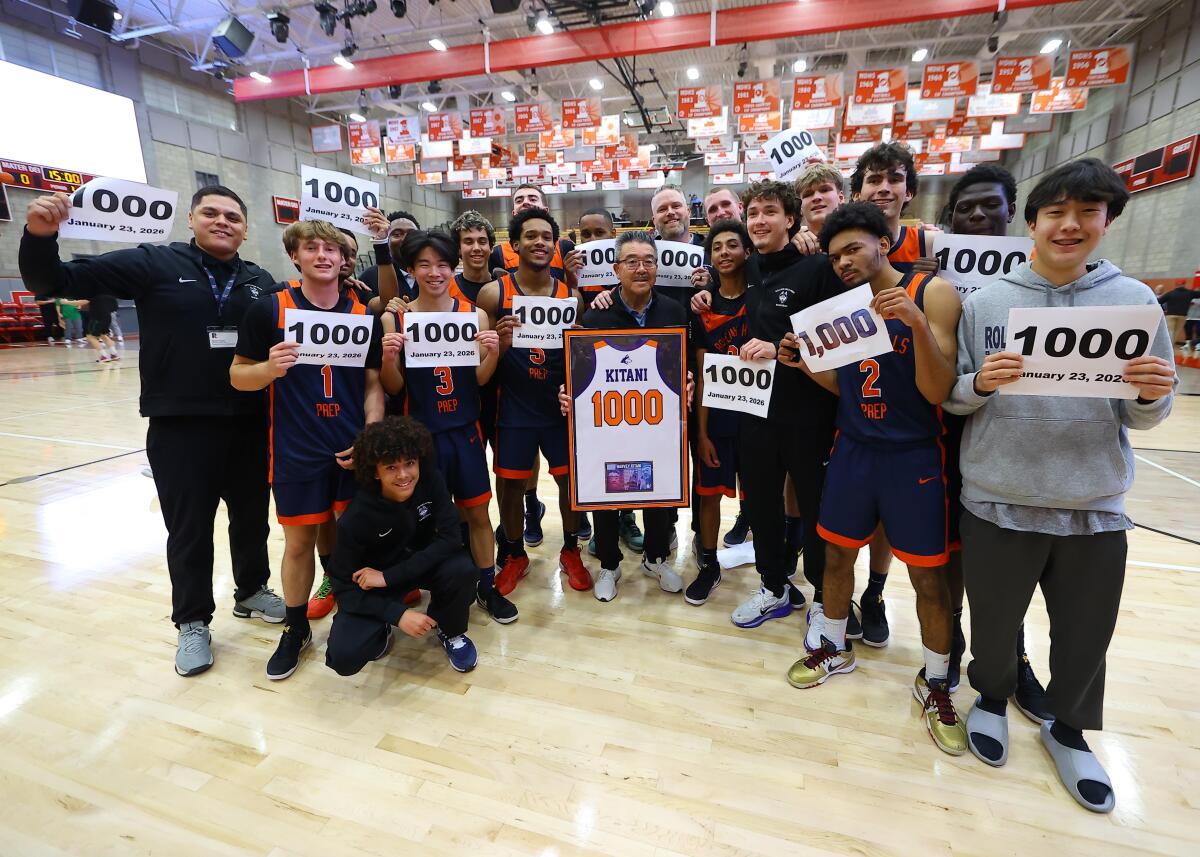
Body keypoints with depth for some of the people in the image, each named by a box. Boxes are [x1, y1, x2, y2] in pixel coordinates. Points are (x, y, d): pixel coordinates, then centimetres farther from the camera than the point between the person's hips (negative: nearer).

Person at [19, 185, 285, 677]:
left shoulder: (261, 282, 7)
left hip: (250, 425, 3)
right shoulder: (153, 263, -1)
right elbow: (57, 281, -3)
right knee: (189, 528, 9)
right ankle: (192, 622, 29)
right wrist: (40, 237, -21)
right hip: (180, 427, -2)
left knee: (252, 516, 17)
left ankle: (251, 592, 40)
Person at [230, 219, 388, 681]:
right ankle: (296, 629, 31)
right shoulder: (269, 309, -3)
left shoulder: (364, 312, 2)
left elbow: (372, 384, 3)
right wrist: (270, 368, -21)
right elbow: (238, 375, 1)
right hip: (297, 452, -1)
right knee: (299, 541, 9)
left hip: (355, 449, 2)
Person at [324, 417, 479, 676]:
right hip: (371, 582, -1)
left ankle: (449, 630, 2)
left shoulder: (430, 480, -23)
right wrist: (398, 614, -28)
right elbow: (344, 585, -17)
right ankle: (381, 628, 14)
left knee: (461, 569, -31)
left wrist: (389, 576, -29)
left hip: (424, 562, 2)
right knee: (344, 657, -23)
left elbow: (450, 538, -25)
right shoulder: (356, 518, -26)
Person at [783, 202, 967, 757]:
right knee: (837, 553, 14)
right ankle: (834, 647, 37)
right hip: (852, 451, 5)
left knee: (928, 576, 7)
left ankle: (935, 682, 30)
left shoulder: (932, 293, -9)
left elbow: (938, 392, -16)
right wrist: (803, 360, -6)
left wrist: (917, 323, -29)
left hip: (914, 457, -4)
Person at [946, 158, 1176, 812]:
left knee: (1085, 637, 17)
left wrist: (1153, 395, -18)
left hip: (1096, 508, 2)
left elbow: (1143, 417, 4)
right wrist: (981, 382, -23)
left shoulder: (1136, 300, 2)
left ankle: (1067, 729, 44)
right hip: (998, 505, -2)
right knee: (994, 624, 14)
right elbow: (949, 398, -3)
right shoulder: (985, 302, -4)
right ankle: (992, 699, 44)